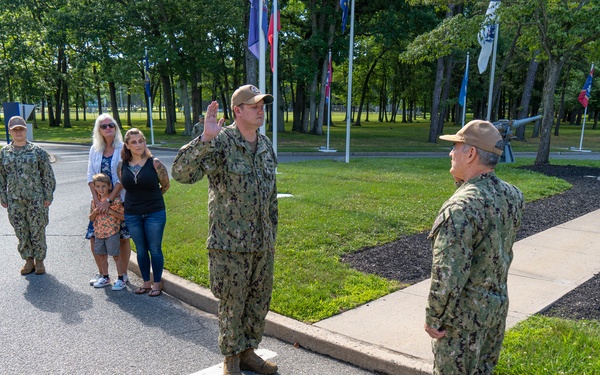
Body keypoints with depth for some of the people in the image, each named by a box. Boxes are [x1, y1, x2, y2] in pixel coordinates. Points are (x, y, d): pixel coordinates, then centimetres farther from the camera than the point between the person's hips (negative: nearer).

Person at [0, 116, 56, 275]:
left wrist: (48, 196, -5)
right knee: (21, 232, 9)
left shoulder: (37, 151, -3)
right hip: (14, 201, 3)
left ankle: (39, 260, 20)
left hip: (36, 200, -3)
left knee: (38, 231, 4)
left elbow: (48, 175, -2)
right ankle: (28, 260, 24)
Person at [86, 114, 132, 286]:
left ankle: (123, 274, 18)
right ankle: (102, 273, 21)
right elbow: (90, 176, 5)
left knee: (123, 237, 3)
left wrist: (109, 200, -17)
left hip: (119, 199, -4)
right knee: (94, 237, 3)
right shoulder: (94, 149, 7)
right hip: (99, 201, 4)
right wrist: (96, 200, -7)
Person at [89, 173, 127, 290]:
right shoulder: (95, 201, 6)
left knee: (115, 255, -1)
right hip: (99, 232, 6)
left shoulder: (115, 200, -11)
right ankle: (105, 278, 29)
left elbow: (124, 216, -12)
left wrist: (111, 211, -21)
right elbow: (91, 218, 11)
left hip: (112, 232, -6)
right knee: (102, 255, 14)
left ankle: (121, 279, 7)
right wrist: (96, 211, -9)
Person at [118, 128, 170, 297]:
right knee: (141, 250, 13)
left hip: (154, 213, -3)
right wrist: (136, 198, 11)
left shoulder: (154, 163, -10)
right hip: (132, 214, 3)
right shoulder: (122, 165, -1)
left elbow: (165, 185, 2)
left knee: (154, 249, 5)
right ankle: (146, 282, 27)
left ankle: (157, 283, 19)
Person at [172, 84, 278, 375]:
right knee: (232, 304, 9)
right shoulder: (221, 143, -13)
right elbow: (180, 172, -26)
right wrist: (205, 139, -37)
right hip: (230, 244, -6)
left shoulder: (266, 144, 8)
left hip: (263, 243, 6)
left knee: (259, 301, 17)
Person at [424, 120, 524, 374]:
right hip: (498, 306, 8)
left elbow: (448, 274, -28)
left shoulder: (461, 206, -27)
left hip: (463, 315, -7)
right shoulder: (513, 196, -3)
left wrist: (433, 318, -12)